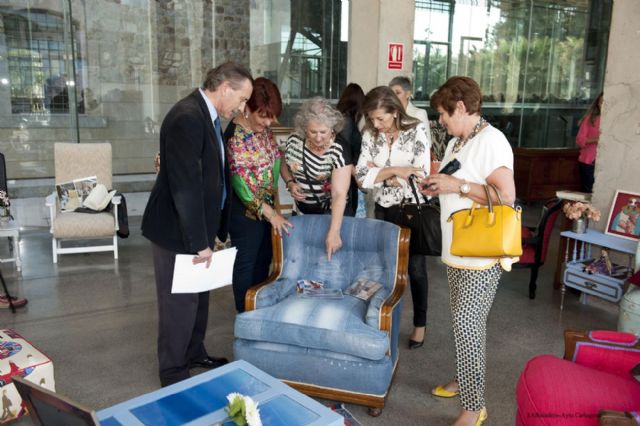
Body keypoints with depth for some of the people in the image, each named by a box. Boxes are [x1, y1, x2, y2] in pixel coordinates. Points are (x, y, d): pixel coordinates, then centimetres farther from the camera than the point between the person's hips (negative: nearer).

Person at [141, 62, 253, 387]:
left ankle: (194, 354, 41)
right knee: (180, 302, 5)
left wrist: (212, 231, 13)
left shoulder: (208, 116, 8)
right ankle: (173, 374, 23)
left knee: (198, 295, 22)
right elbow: (185, 186, -27)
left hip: (198, 225, 10)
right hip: (178, 230, -10)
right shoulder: (187, 117, -23)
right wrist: (199, 242, -23)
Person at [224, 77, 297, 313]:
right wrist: (272, 215, -22)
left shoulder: (263, 127, -2)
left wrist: (290, 180, -2)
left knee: (263, 259, 19)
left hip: (267, 205, 8)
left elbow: (276, 155, 13)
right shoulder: (236, 138, -25)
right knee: (246, 263, 7)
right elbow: (244, 187, -25)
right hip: (246, 210, -8)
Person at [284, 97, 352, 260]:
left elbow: (340, 194, -30)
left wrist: (333, 232, -36)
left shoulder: (339, 150, -25)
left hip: (329, 211, -4)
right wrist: (290, 184, -12)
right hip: (301, 209, 4)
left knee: (327, 250, 9)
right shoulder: (294, 140, -12)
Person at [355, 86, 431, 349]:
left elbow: (421, 177, -22)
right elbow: (362, 177, -12)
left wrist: (380, 173, -15)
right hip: (383, 209, 3)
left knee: (415, 269, 8)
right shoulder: (370, 135, -4)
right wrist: (394, 171, -23)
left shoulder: (417, 131, -15)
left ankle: (420, 324, 26)